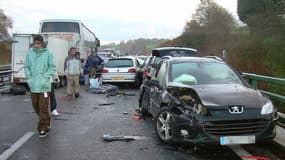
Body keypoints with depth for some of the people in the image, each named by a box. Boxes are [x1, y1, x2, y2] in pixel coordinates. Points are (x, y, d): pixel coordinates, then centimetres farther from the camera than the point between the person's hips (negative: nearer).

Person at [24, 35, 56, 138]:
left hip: (44, 85, -4)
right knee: (36, 106, 15)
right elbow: (26, 67, 8)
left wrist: (45, 78, -13)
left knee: (43, 108, -3)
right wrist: (29, 78, -4)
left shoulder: (47, 53, -6)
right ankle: (46, 122, 37)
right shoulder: (30, 53, 3)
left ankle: (43, 128, 8)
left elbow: (52, 67, -4)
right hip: (33, 85, 4)